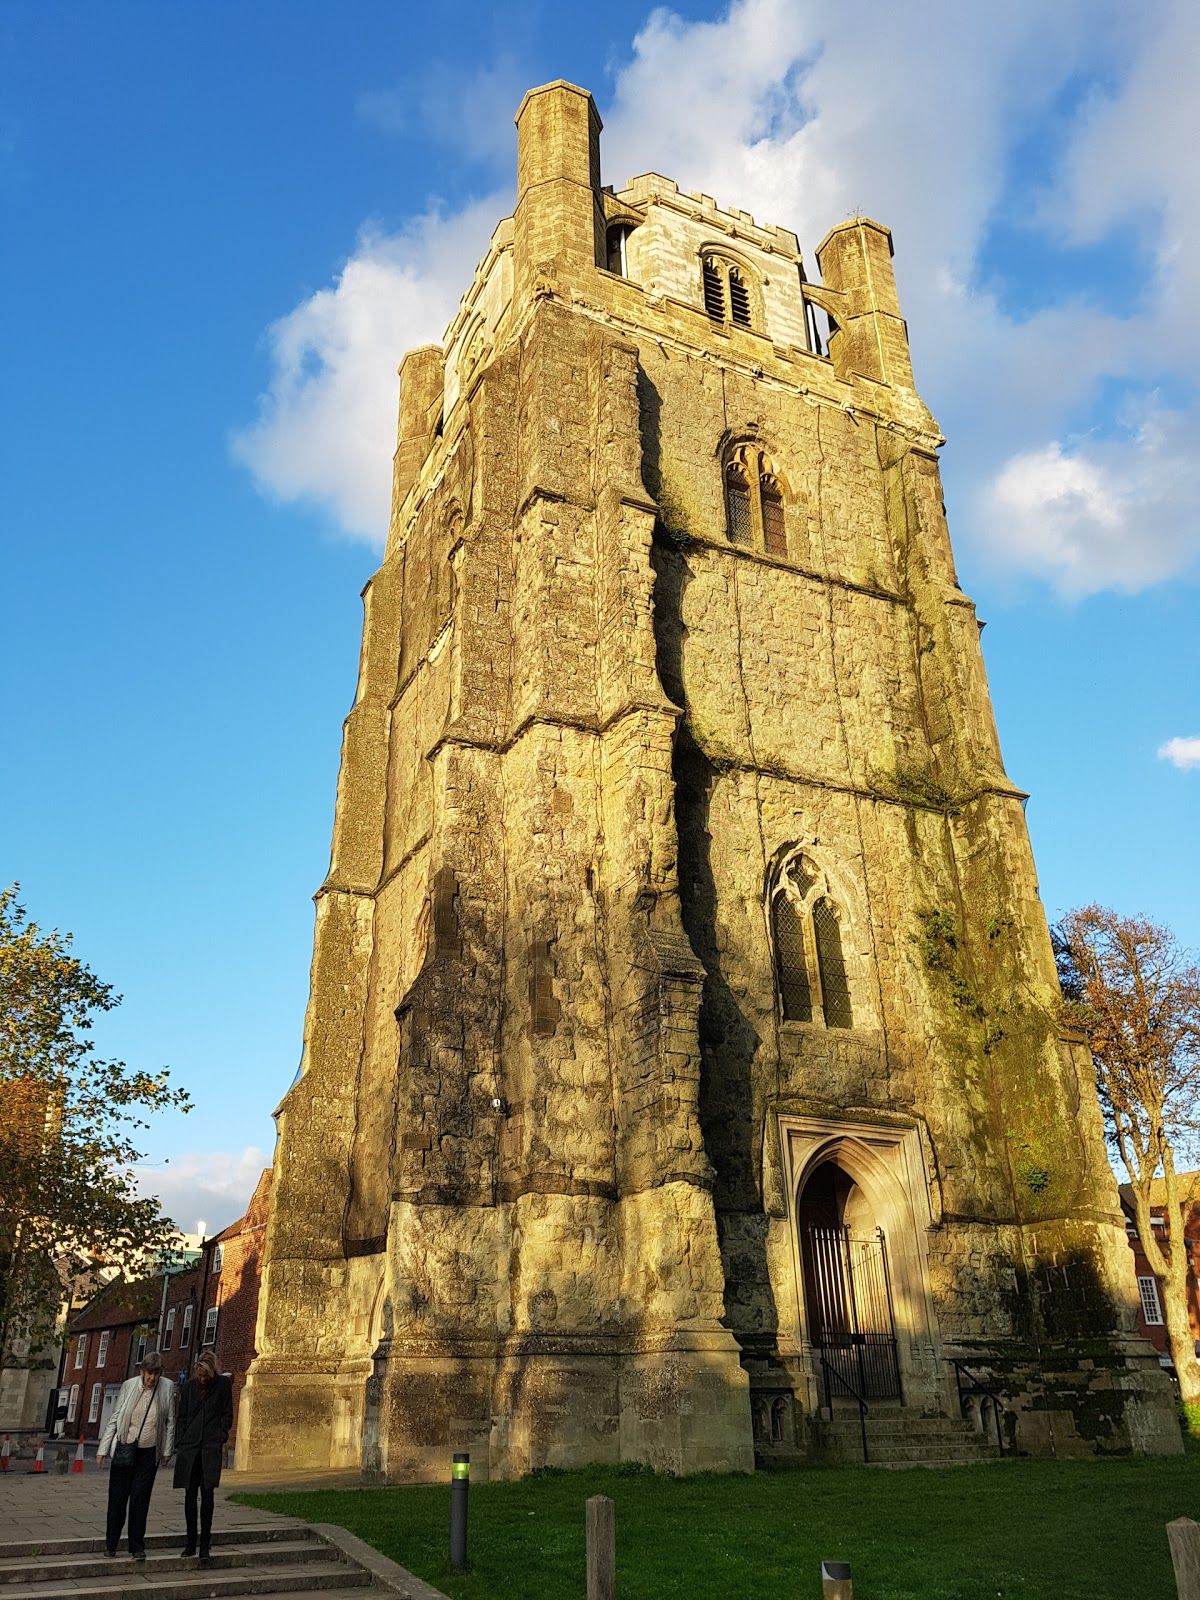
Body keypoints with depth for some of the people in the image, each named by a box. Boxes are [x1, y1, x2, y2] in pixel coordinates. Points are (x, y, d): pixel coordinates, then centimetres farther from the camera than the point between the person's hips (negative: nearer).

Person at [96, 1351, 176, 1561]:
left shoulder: (167, 1388, -4)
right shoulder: (129, 1386, -5)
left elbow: (170, 1422, 4)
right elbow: (114, 1419, 2)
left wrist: (167, 1451, 6)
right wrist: (103, 1449, 1)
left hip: (149, 1452, 0)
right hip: (125, 1449, 0)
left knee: (140, 1501, 2)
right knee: (117, 1498, 6)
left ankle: (137, 1547, 13)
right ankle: (110, 1544, 22)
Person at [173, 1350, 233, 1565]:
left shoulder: (222, 1385, 0)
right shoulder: (189, 1386, 6)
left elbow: (227, 1415, 5)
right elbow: (182, 1416, 11)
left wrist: (221, 1440, -3)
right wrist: (180, 1444, 4)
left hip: (211, 1447, -3)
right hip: (190, 1446, 3)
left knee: (207, 1493, -7)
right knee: (190, 1495, 7)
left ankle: (204, 1545, -1)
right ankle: (191, 1542, 18)